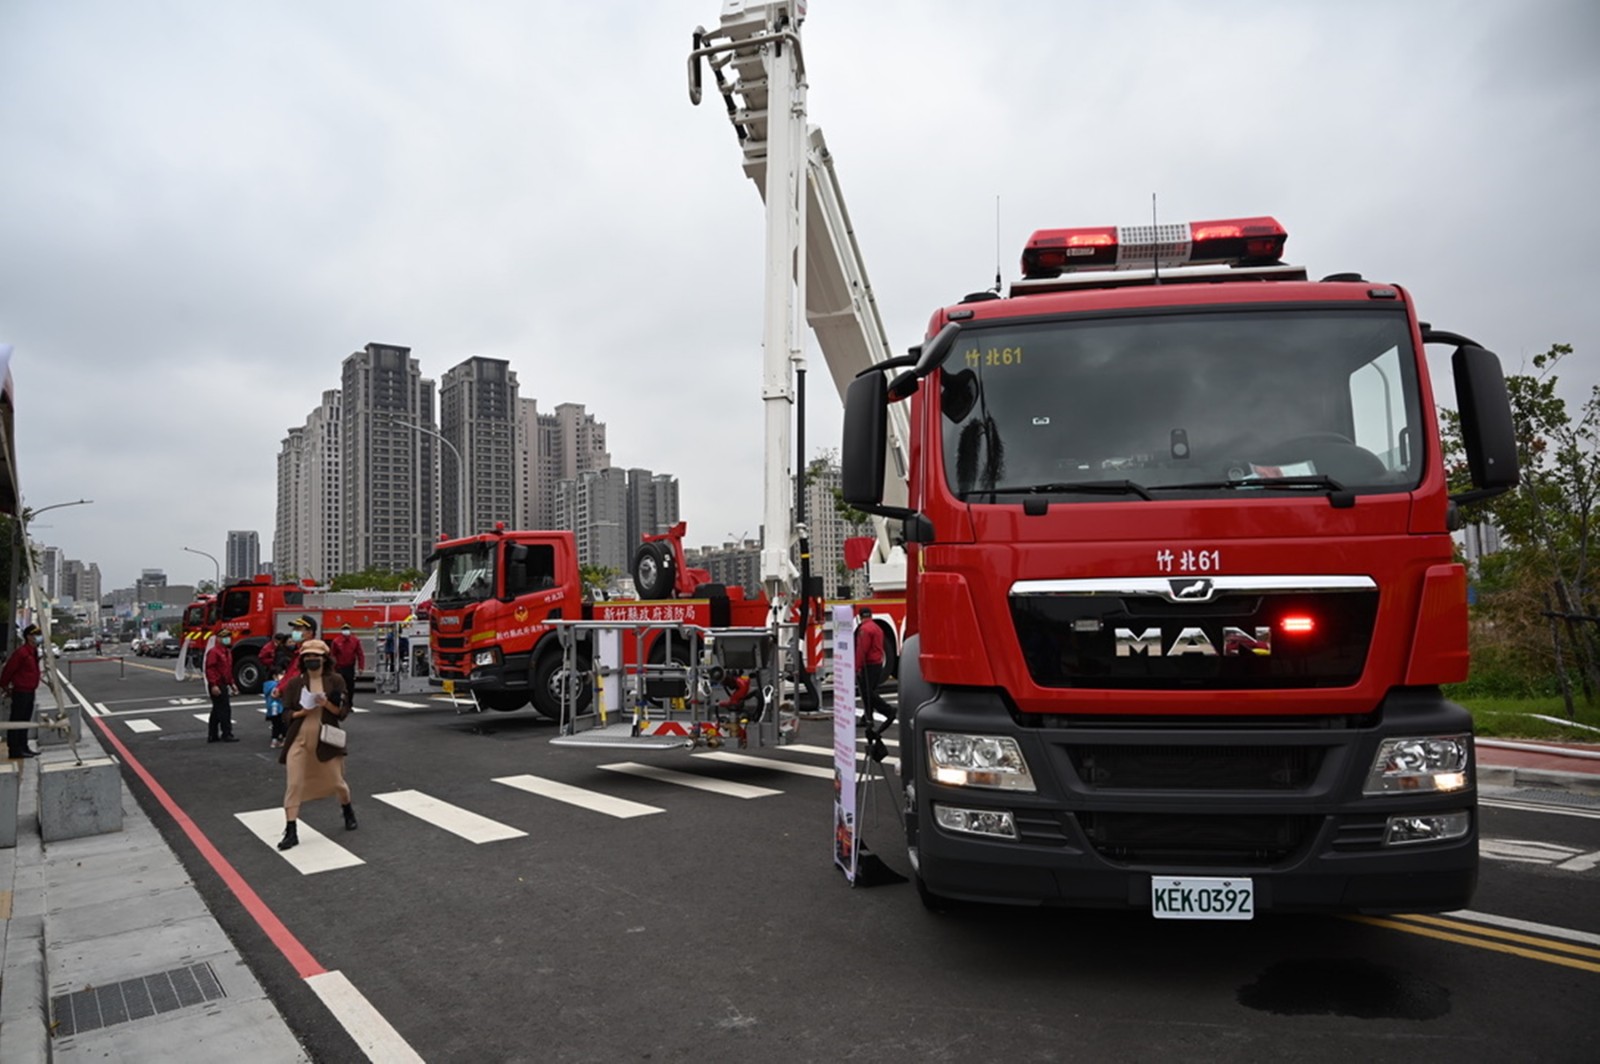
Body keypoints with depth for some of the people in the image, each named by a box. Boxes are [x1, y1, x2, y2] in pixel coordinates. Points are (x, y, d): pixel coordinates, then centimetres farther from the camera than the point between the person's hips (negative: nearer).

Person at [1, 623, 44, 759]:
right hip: (21, 691, -9)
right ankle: (14, 751, -2)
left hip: (30, 691, 10)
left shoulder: (33, 651, 13)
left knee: (25, 721, 14)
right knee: (16, 721, -5)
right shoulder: (21, 652, -18)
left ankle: (23, 748, 21)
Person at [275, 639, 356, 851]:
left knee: (336, 782, 10)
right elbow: (286, 713, 2)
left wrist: (327, 704, -22)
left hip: (326, 739, 0)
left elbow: (343, 712, -4)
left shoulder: (335, 680, -3)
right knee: (294, 784, -8)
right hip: (299, 740, 1)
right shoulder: (294, 683, 0)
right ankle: (291, 831, -1)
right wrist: (302, 712, -18)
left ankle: (348, 811, 40)